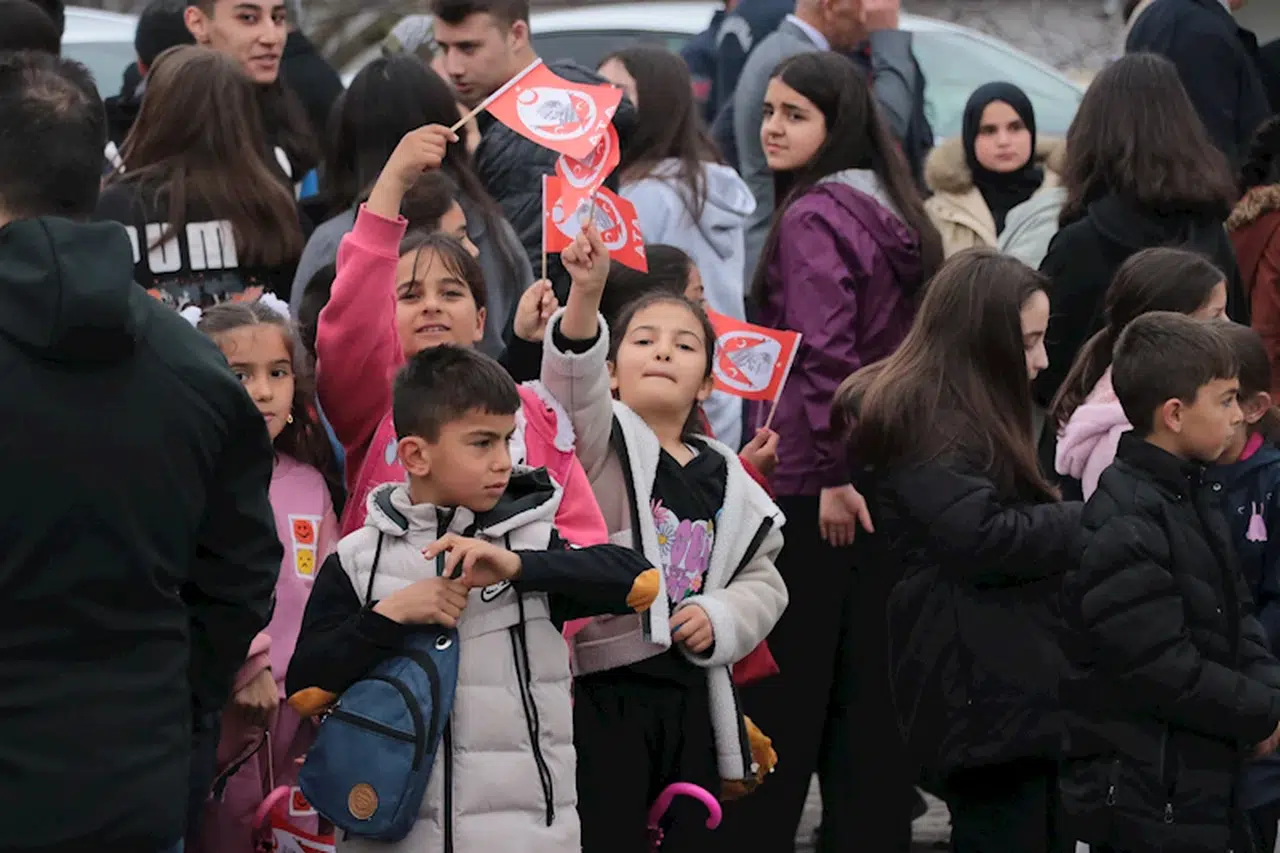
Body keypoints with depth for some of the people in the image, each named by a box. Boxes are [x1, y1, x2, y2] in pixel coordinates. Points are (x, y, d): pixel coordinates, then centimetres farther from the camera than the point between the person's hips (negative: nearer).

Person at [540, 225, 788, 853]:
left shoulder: (721, 477, 15)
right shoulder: (603, 441, 1)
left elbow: (762, 581, 19)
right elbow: (573, 383, -21)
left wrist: (720, 617, -3)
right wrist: (586, 294, -39)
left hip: (692, 697, 6)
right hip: (605, 688, -6)